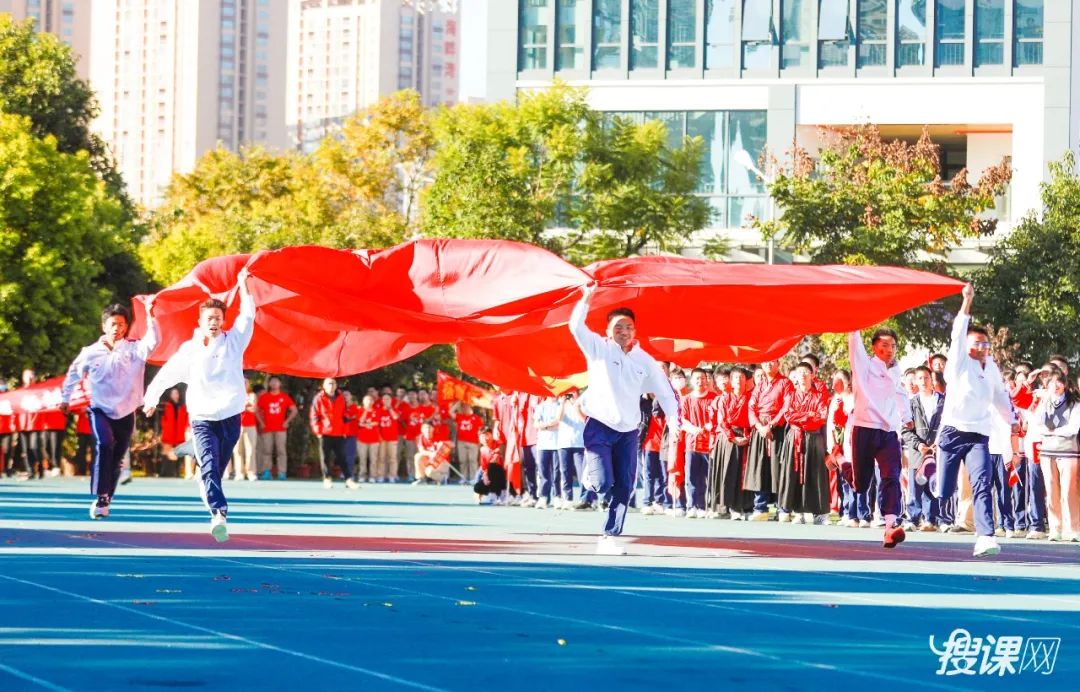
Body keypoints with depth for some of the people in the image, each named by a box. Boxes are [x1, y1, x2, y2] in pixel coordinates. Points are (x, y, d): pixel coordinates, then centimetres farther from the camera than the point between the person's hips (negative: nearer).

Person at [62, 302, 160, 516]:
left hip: (126, 414, 1)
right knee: (104, 445, -27)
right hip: (100, 410, -1)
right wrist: (65, 398, 24)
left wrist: (151, 317, -37)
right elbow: (73, 374, 15)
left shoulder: (133, 349, -5)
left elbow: (152, 342, -25)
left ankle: (105, 501, 25)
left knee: (116, 461, 7)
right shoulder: (91, 352, -2)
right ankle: (100, 496, -27)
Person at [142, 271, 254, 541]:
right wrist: (151, 398, 23)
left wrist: (243, 286, 6)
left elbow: (248, 316, 6)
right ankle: (219, 513, -35)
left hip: (230, 418, 2)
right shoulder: (189, 350, 4)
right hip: (202, 418, -2)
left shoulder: (233, 342, 6)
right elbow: (166, 374, 15)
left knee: (216, 470, 8)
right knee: (209, 466, -20)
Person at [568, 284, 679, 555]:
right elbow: (577, 327, -17)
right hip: (599, 428, -4)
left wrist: (674, 422, -3)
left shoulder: (645, 360, 7)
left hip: (628, 432, 4)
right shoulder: (599, 349, -2)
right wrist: (586, 300, -28)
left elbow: (664, 392, 10)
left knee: (623, 489, 1)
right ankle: (590, 471, 20)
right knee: (602, 483, -17)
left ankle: (609, 537, 11)